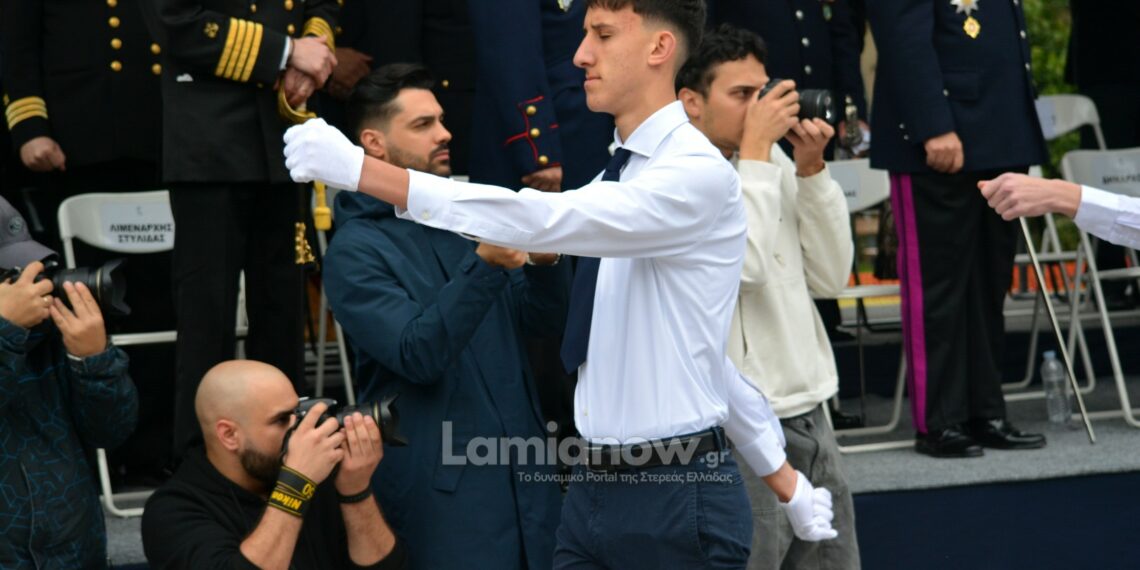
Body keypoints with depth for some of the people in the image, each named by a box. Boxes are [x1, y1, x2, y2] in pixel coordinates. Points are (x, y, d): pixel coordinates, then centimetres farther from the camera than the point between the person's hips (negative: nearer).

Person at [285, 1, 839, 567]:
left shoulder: (698, 173, -14)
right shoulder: (617, 177, 12)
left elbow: (543, 221, -27)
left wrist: (360, 169, -29)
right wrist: (785, 479, 20)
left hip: (677, 497, -7)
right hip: (593, 487, 7)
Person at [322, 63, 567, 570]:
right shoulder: (356, 251, -7)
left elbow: (542, 324, 9)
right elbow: (417, 356, -20)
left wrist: (545, 262, -11)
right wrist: (484, 266, -30)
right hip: (442, 485, -6)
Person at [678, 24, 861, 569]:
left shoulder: (773, 163, 10)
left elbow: (830, 277, 10)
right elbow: (743, 263, -23)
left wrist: (811, 170, 1)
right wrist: (755, 149, -14)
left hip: (809, 415, 7)